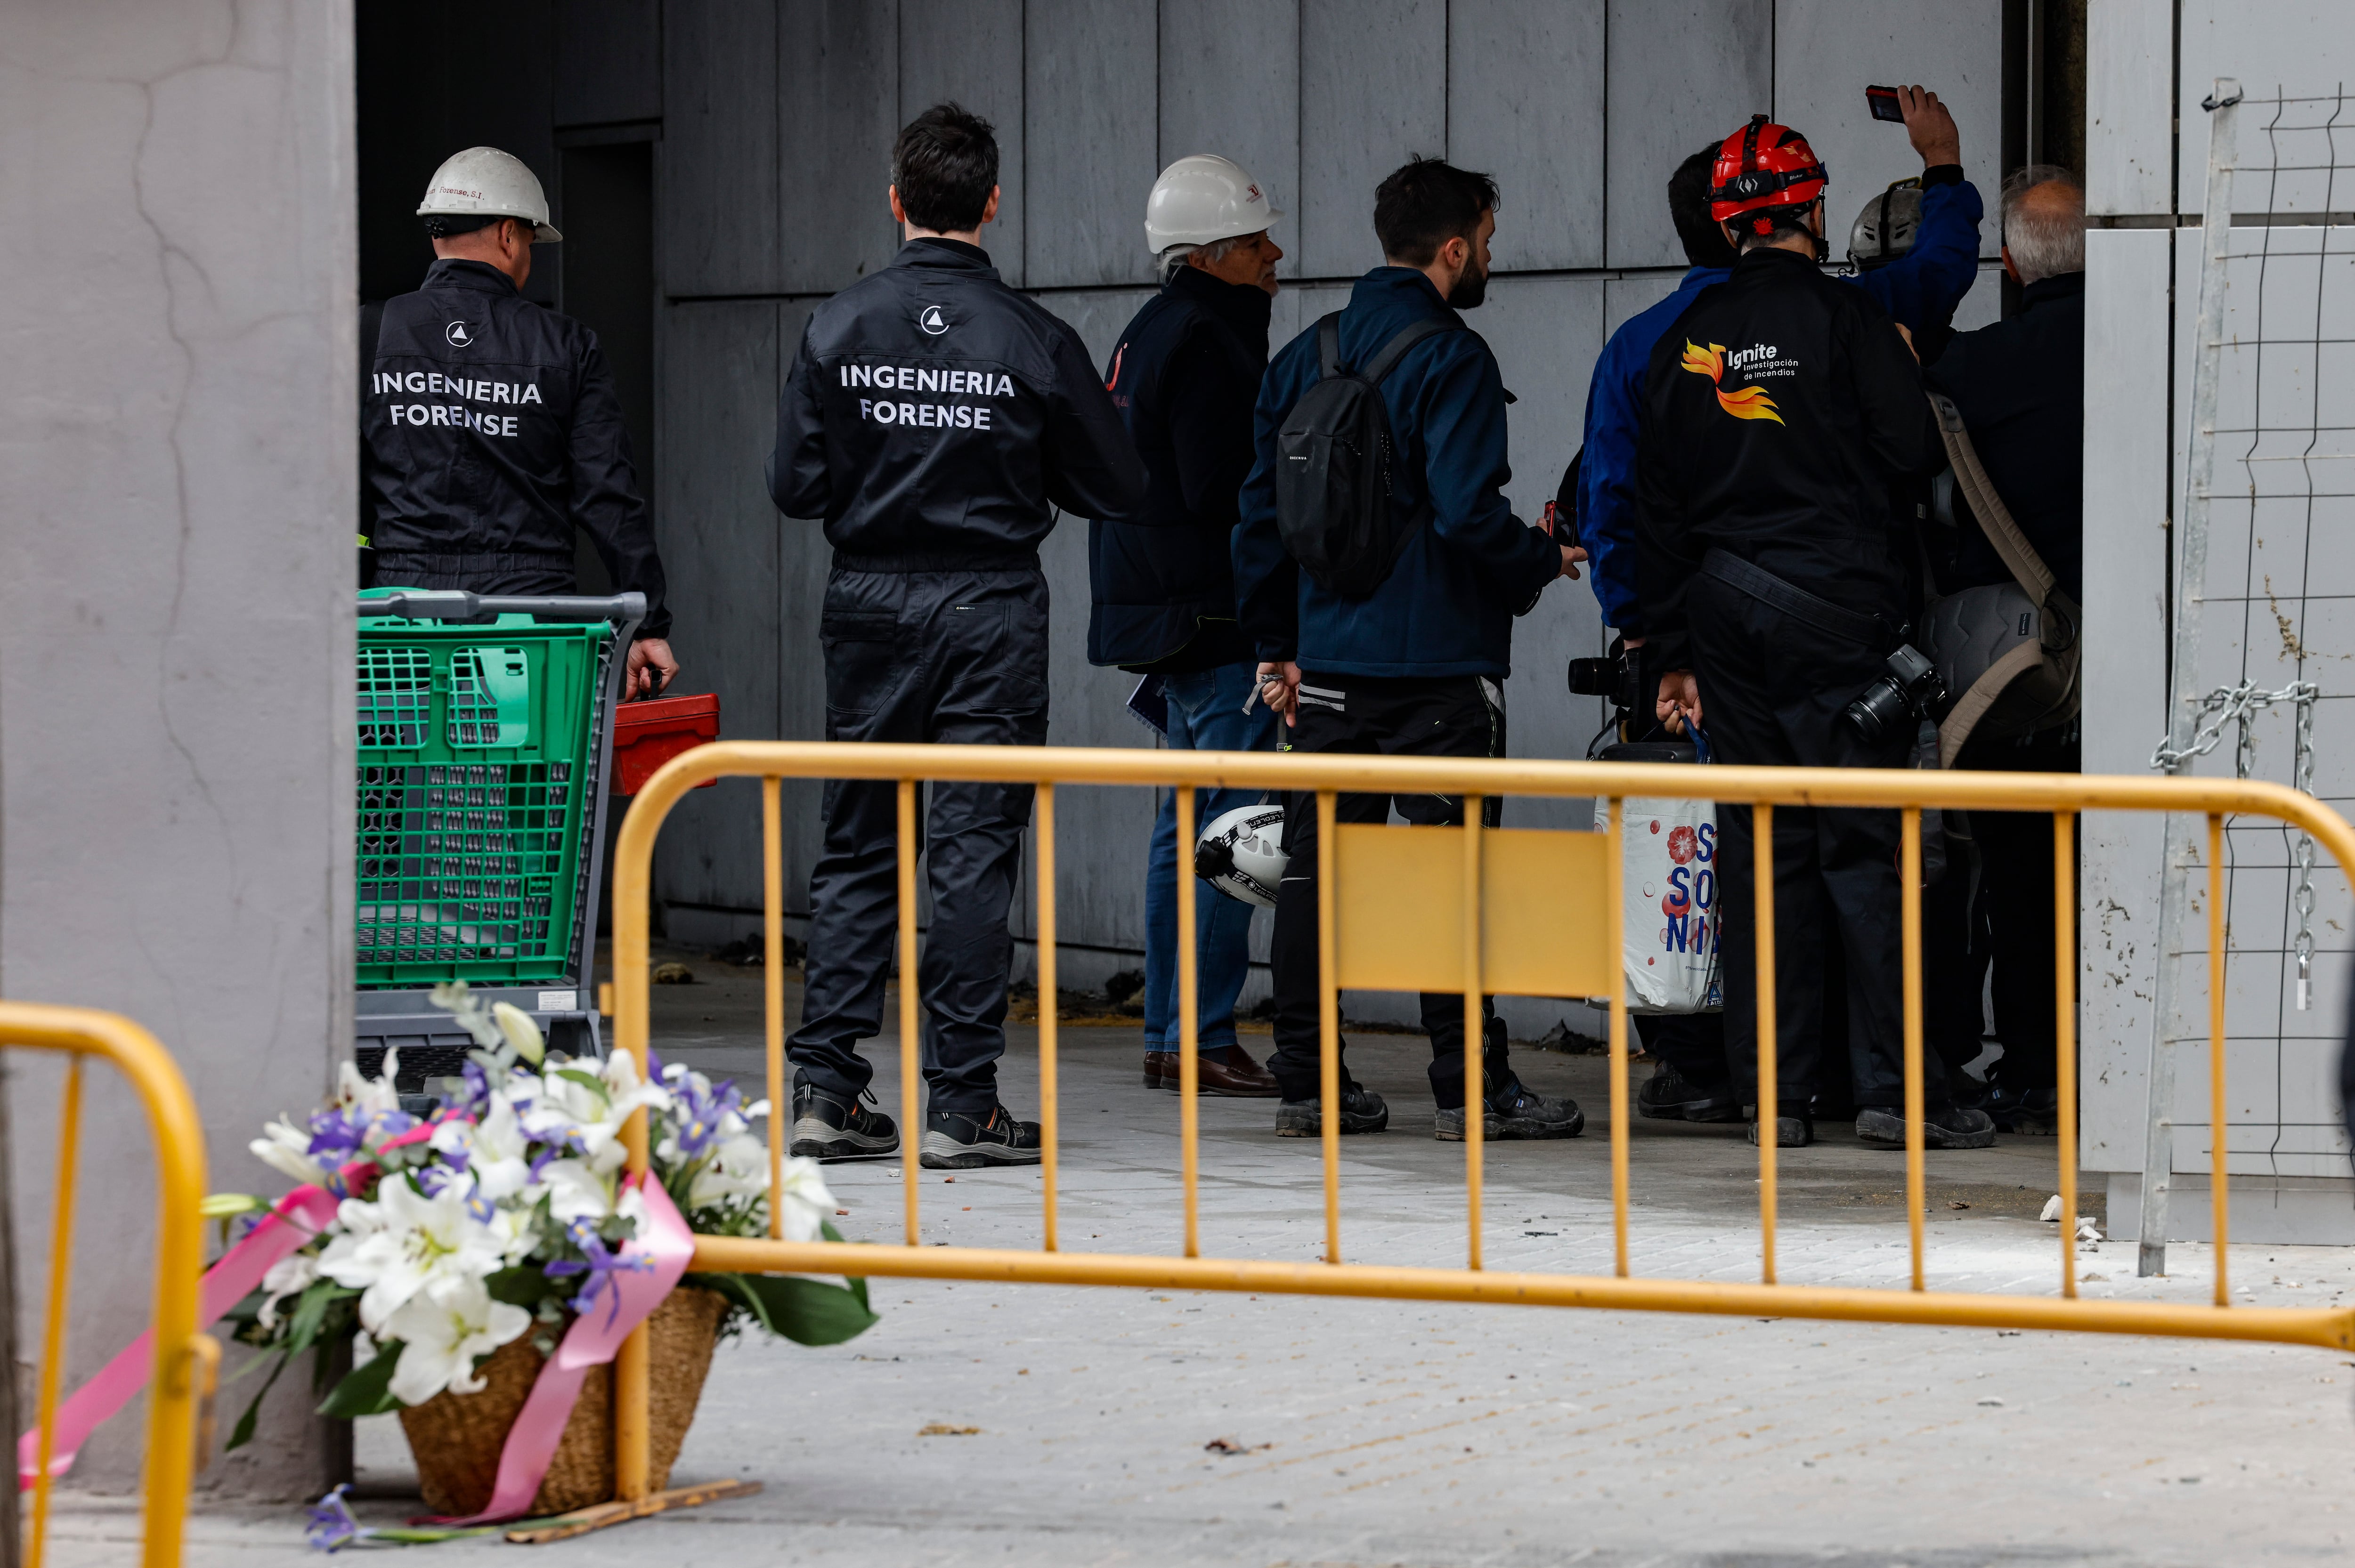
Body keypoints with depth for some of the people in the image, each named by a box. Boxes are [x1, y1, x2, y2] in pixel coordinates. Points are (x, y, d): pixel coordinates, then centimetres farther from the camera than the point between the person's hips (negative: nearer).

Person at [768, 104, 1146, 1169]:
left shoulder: (839, 328, -4)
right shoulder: (1033, 341, -8)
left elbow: (795, 486, -1)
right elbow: (1116, 491, -1)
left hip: (870, 609, 2)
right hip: (992, 614, -2)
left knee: (856, 851, 10)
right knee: (976, 856, 1)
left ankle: (827, 1092, 8)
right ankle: (960, 1104, 0)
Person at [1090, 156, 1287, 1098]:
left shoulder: (1149, 335, 18)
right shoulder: (1206, 343, -15)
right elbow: (1223, 491, -20)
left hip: (1167, 619, 11)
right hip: (1217, 620, -11)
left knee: (1186, 826, 14)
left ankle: (1168, 1037, 17)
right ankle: (1201, 1039, -7)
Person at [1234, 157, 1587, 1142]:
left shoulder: (1307, 355, 10)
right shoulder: (1450, 358, -12)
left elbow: (1262, 508, 12)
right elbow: (1467, 512, -20)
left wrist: (1276, 643, 17)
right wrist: (1545, 561, -1)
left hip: (1330, 662, 6)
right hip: (1437, 658, -6)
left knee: (1315, 866, 8)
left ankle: (1307, 1082, 10)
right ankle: (1470, 1087, -1)